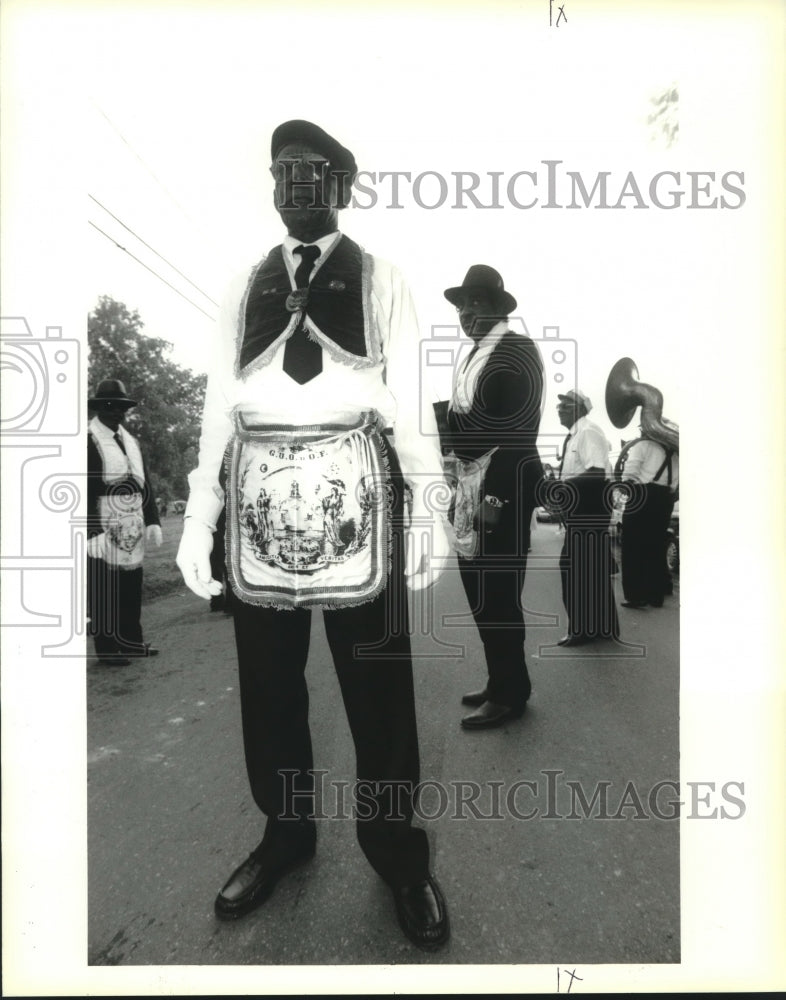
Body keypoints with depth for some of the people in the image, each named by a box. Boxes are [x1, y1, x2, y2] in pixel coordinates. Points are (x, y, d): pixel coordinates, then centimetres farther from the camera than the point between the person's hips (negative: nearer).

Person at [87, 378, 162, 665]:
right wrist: (93, 532, -18)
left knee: (131, 589, 14)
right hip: (102, 531, -6)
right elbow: (84, 490, -13)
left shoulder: (132, 441, 15)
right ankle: (107, 649, 12)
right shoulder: (87, 440, -7)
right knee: (104, 592, 1)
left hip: (132, 532, 7)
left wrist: (152, 521, 5)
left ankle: (131, 641, 26)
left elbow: (145, 484, 14)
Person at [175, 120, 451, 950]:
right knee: (267, 683, 10)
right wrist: (197, 517, 6)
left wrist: (427, 507, -5)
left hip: (352, 490, -3)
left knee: (378, 685, 4)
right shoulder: (246, 287, 17)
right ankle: (285, 833, 31)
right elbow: (219, 403, 12)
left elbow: (407, 400, 4)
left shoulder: (380, 281, 10)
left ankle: (397, 853, 23)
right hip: (261, 496, 3)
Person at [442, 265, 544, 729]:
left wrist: (496, 494, -21)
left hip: (503, 483, -9)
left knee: (496, 593, -2)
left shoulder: (518, 350, -9)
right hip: (474, 480, 9)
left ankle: (510, 693, 15)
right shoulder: (479, 353, 17)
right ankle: (503, 681, 30)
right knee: (482, 588, 14)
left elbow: (519, 430, -16)